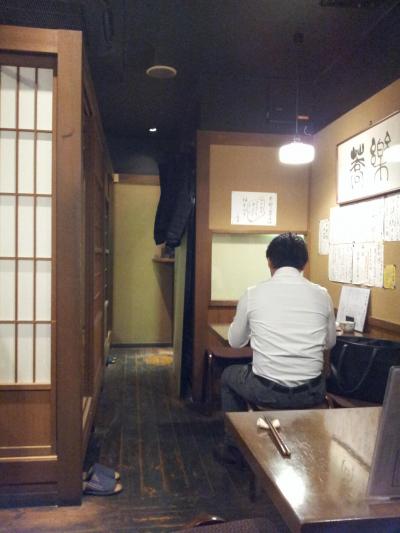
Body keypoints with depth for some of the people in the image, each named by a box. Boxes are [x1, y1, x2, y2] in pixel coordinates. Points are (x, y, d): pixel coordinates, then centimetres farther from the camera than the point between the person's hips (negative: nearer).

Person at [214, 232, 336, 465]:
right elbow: (330, 342, 14)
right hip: (311, 394, 3)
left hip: (266, 392, -2)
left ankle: (234, 448, 36)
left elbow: (235, 342, 8)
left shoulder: (253, 293, -5)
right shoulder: (322, 295, -1)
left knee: (229, 376, 30)